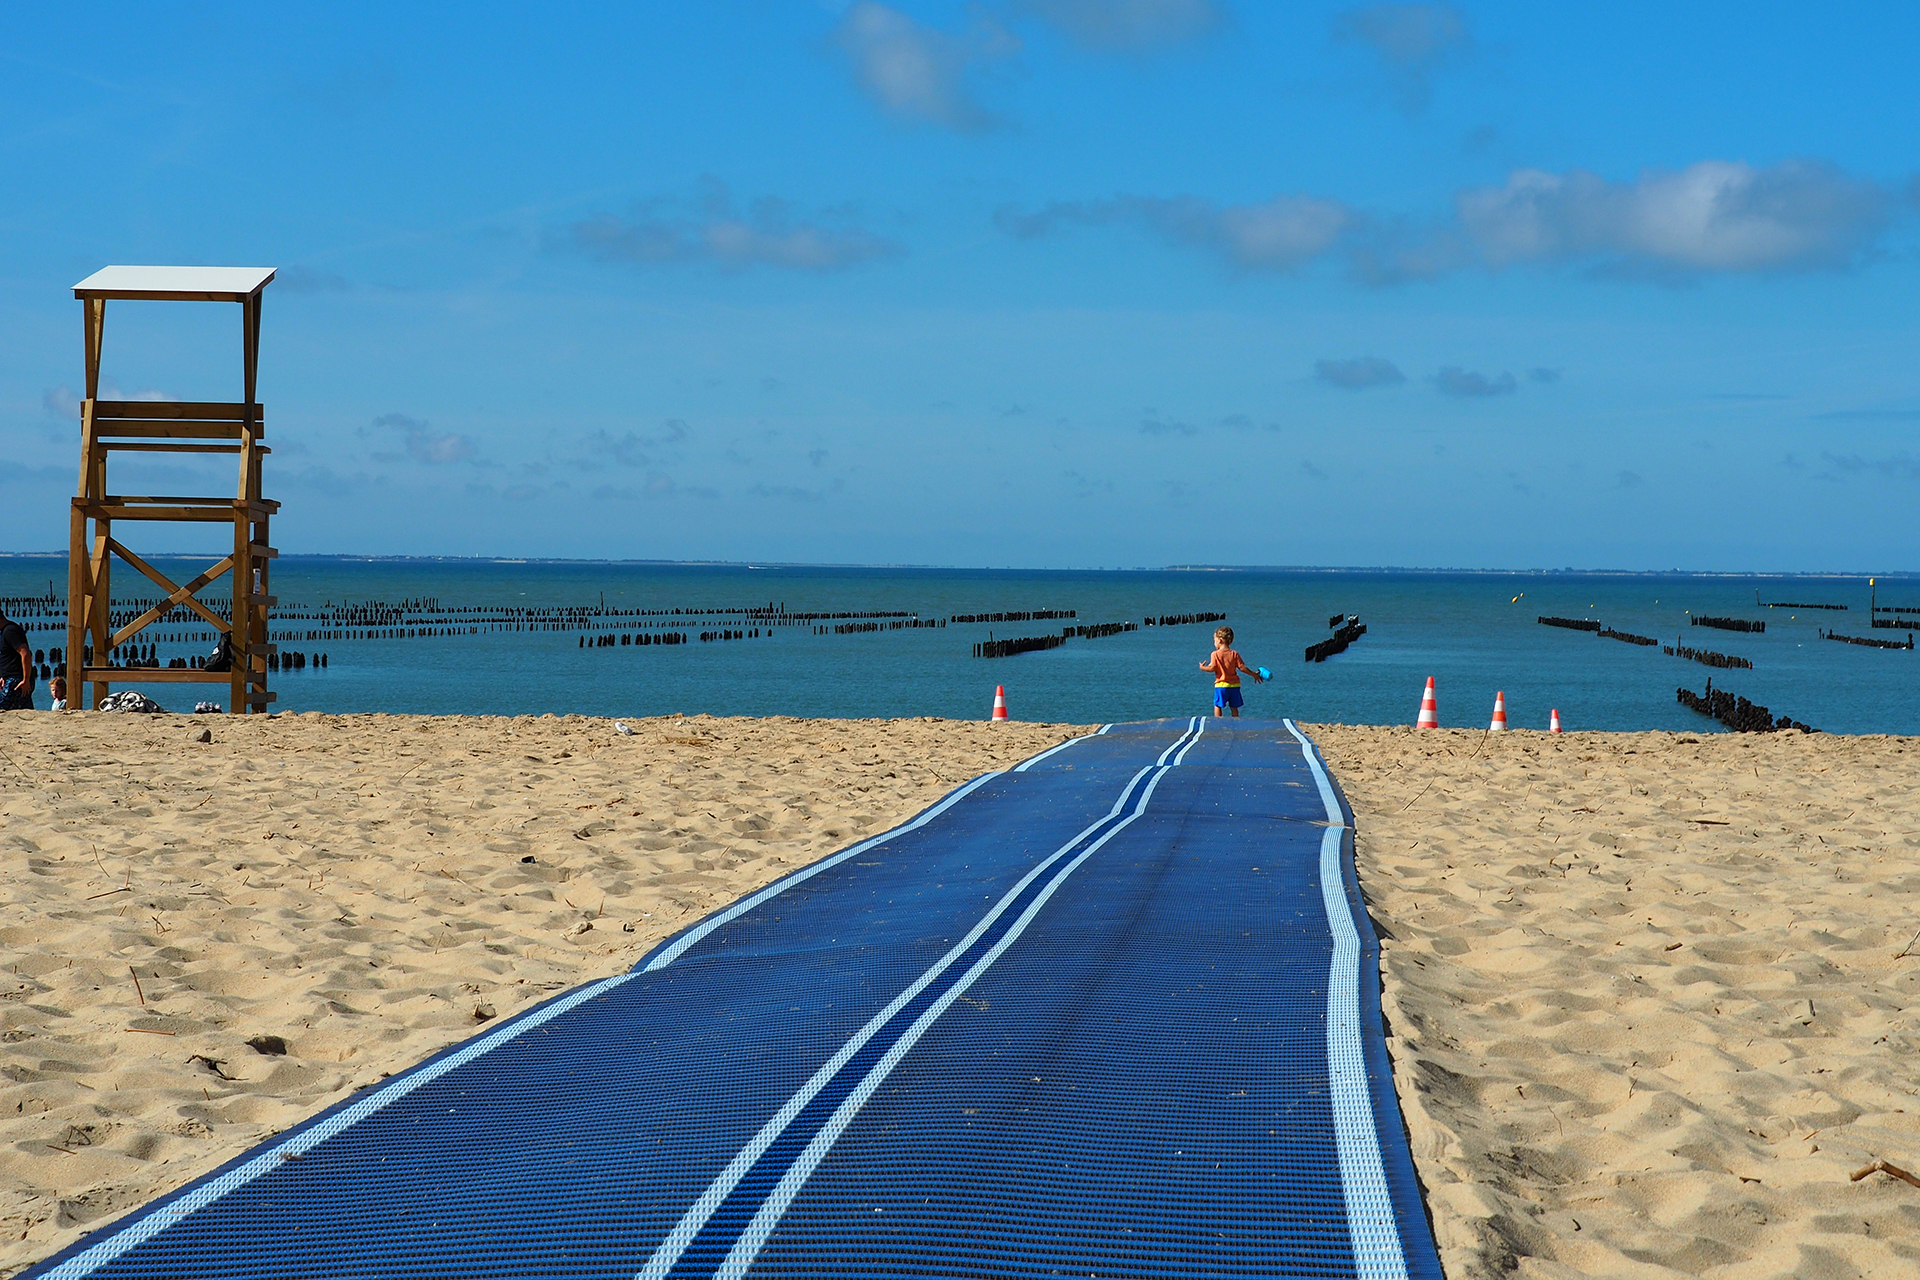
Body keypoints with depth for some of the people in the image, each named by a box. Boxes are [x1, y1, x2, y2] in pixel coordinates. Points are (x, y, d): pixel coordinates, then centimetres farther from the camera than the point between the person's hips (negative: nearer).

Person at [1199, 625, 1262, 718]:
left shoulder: (1215, 654, -7)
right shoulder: (1234, 654, 1)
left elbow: (1212, 668, -11)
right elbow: (1242, 667, -1)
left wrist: (1202, 668, 8)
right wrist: (1254, 674, 9)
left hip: (1221, 685, -3)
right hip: (1234, 685, 3)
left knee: (1217, 705, 3)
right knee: (1234, 707, 10)